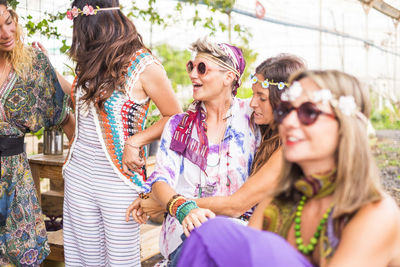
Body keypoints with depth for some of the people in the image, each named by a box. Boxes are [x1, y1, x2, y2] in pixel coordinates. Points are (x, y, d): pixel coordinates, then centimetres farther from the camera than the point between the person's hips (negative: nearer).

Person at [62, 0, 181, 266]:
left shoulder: (144, 66, -11)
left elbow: (175, 117, -5)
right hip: (79, 174, 6)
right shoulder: (90, 62, 8)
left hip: (120, 178, -5)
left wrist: (135, 141, -15)